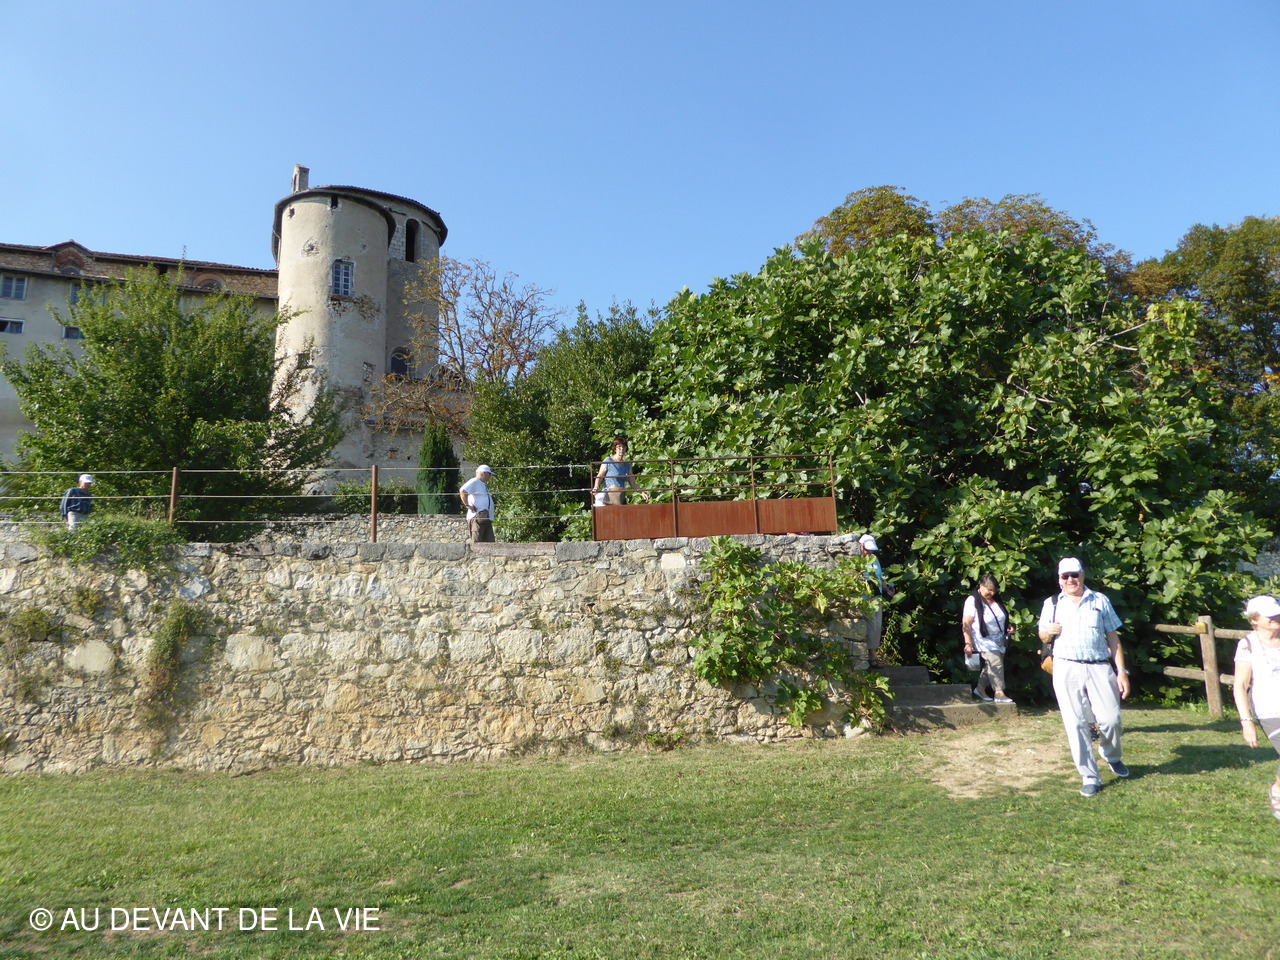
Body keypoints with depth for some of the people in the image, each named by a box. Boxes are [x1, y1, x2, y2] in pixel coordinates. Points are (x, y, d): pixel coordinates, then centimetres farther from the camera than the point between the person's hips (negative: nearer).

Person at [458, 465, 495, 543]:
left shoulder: (482, 484, 26)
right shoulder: (474, 482, -5)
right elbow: (462, 490, -20)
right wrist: (467, 505, -17)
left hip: (486, 519, 10)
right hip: (477, 517, -10)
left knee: (490, 542, 4)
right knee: (476, 543, -11)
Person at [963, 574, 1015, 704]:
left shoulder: (996, 601, 12)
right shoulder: (972, 600, -11)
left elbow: (1003, 618, 29)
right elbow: (966, 623, -15)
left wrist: (1009, 626, 8)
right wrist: (968, 643, -21)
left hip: (999, 642, 7)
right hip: (984, 641, -7)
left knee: (989, 666, 7)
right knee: (995, 664, -17)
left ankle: (980, 688, 21)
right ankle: (999, 692, -13)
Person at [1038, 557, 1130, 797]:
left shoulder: (1100, 601, 13)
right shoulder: (1052, 604, 14)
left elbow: (1113, 637, 11)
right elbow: (1043, 636, 20)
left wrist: (1122, 671, 3)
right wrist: (1049, 632, -5)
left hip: (1099, 668, 0)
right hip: (1066, 669, 0)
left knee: (1110, 719, -7)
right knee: (1076, 724, -3)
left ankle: (1112, 756, 25)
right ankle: (1090, 778, 6)